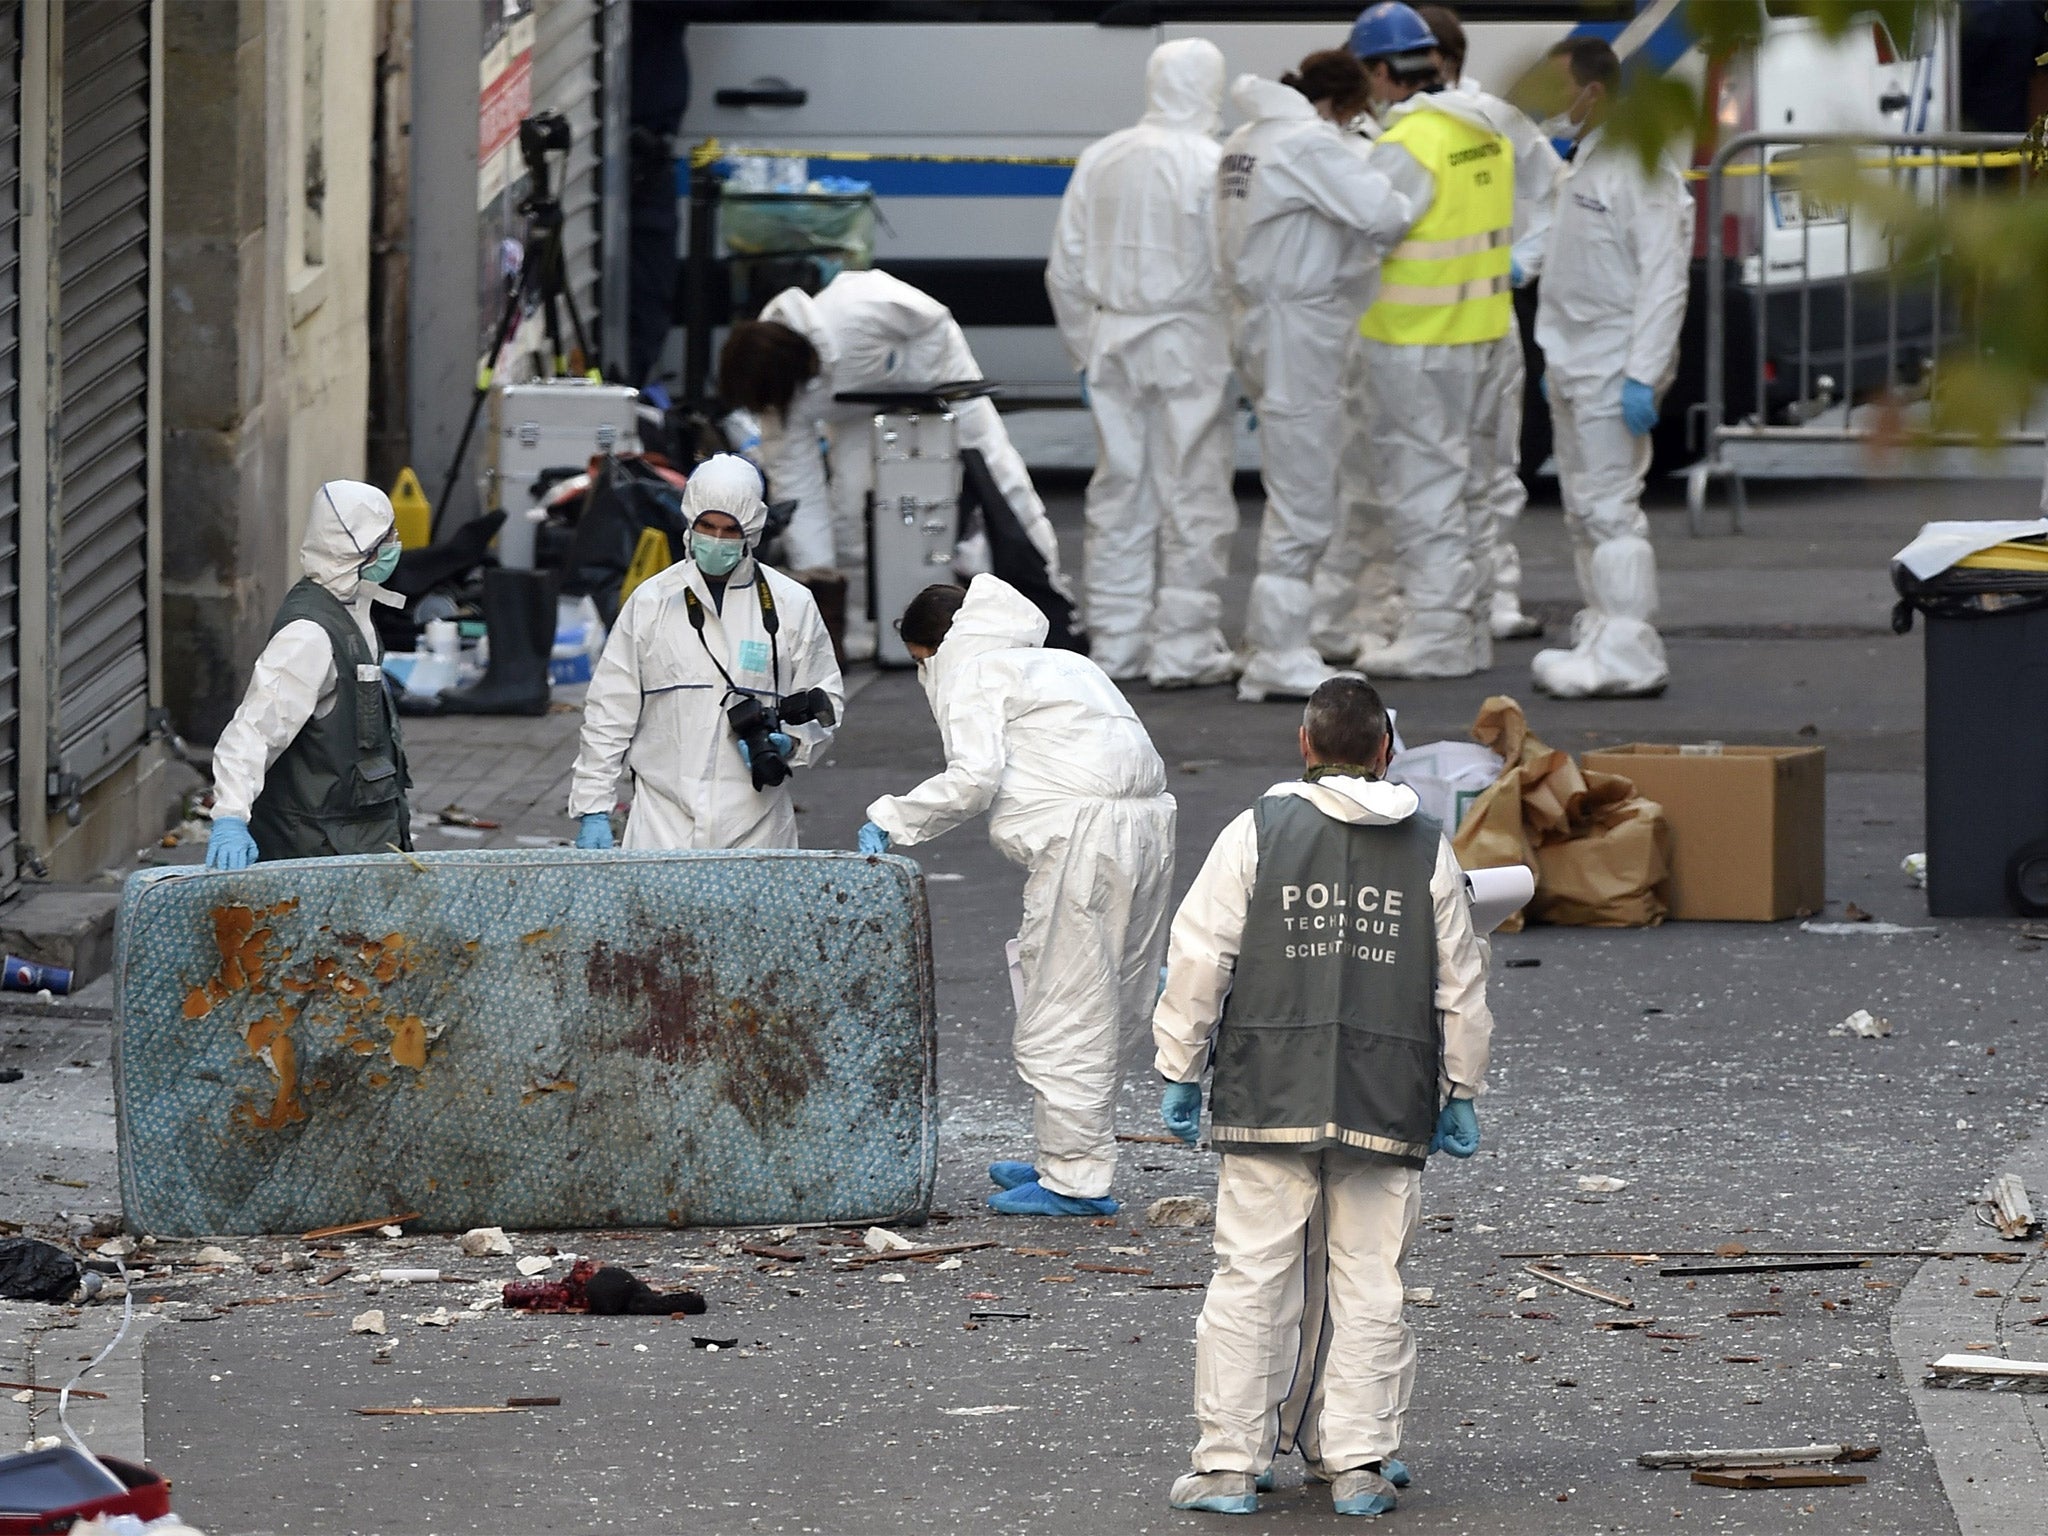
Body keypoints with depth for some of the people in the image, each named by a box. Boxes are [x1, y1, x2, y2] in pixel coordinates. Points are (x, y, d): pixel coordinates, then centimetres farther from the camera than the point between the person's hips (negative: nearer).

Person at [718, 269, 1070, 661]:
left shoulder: (854, 316, -44)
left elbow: (933, 321, -26)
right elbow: (795, 483, -24)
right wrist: (815, 570, -27)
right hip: (858, 405, 3)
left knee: (992, 469, -1)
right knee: (850, 493, -15)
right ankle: (861, 627, -3)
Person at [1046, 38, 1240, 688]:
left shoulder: (1099, 160, 5)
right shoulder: (1211, 165, -12)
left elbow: (1066, 271, 9)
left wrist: (1085, 352, 18)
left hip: (1112, 339, 5)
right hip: (1187, 341, -5)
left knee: (1119, 494, 11)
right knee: (1192, 499, 0)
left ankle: (1115, 640, 16)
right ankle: (1184, 646, 0)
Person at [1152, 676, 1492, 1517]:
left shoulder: (1257, 833, 0)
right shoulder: (1428, 850, 6)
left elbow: (1199, 959, -1)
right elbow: (1461, 984, 10)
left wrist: (1179, 1071, 7)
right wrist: (1460, 1093, 19)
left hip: (1269, 1099, -1)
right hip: (1388, 1105, 1)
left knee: (1252, 1280, 0)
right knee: (1368, 1284, 6)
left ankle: (1229, 1463, 1)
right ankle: (1357, 1463, 7)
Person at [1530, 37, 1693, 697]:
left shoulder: (1640, 167, -15)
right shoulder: (1585, 162, 16)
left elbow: (1664, 277, -20)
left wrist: (1642, 376, -24)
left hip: (1614, 368, -10)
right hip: (1574, 364, 10)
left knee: (1611, 511, -12)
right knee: (1584, 514, 13)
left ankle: (1631, 658, -12)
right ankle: (1599, 641, 19)